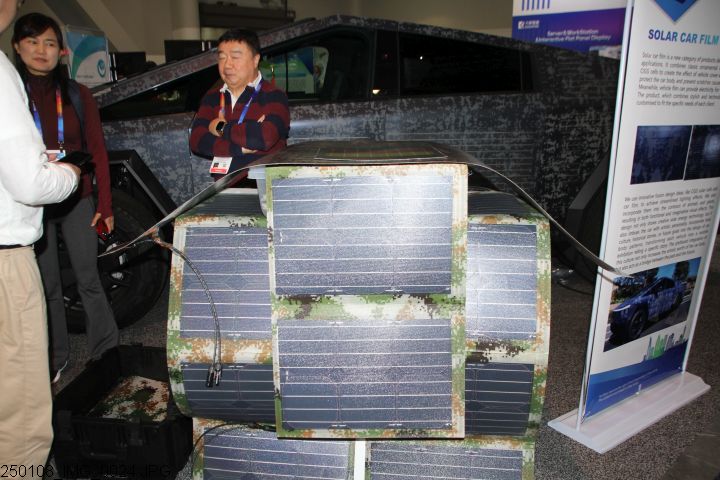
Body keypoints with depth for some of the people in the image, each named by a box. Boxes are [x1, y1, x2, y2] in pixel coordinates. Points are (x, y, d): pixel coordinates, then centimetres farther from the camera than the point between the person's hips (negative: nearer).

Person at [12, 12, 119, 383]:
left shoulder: (78, 95, 6)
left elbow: (97, 151, 5)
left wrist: (104, 204, 1)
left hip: (77, 202, 0)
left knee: (88, 280, 2)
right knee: (46, 285, 5)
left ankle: (106, 354, 13)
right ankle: (55, 358, 20)